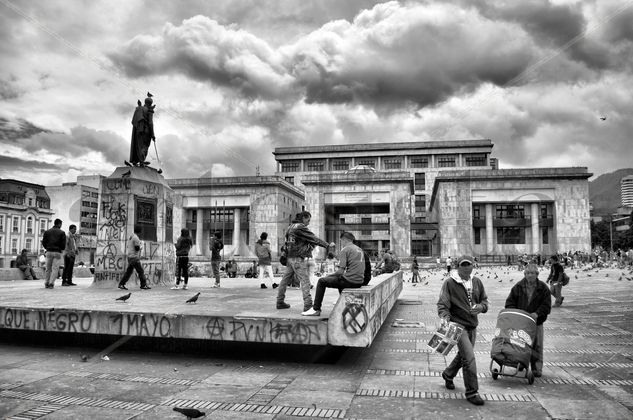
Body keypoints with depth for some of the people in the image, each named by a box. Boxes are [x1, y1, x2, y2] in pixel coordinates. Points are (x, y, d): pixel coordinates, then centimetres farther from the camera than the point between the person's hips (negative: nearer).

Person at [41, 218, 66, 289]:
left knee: (48, 268, 12)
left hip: (49, 252, 3)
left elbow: (43, 242, 5)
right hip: (57, 252, -3)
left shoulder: (47, 232, 8)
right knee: (55, 269, -1)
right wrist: (61, 249, 14)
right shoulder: (62, 232, -2)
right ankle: (51, 283, -9)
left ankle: (46, 283, 12)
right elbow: (63, 244, -6)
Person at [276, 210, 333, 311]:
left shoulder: (291, 227, 16)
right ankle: (308, 304, -13)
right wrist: (327, 245, -11)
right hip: (298, 258, -9)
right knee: (304, 280, -9)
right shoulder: (300, 227, -12)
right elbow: (313, 238, -14)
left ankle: (280, 302, 22)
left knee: (285, 279, 13)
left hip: (290, 257, 10)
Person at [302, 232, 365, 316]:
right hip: (359, 282, 8)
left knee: (321, 281, 7)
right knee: (340, 279, 37)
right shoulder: (360, 250, 16)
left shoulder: (345, 250, -7)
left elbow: (340, 271, -14)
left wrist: (328, 276, 2)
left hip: (349, 281, -8)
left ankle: (316, 309, 9)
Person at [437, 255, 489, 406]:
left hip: (472, 325, 7)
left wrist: (481, 307, -9)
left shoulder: (477, 282, 4)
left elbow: (484, 300, 13)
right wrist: (445, 317, -30)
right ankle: (472, 392, 3)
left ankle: (448, 374, 47)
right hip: (458, 325, -6)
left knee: (463, 354, 21)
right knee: (469, 358, -12)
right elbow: (442, 304, -13)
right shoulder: (449, 283, -13)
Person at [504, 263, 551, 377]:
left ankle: (537, 369, 12)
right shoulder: (518, 287, 1)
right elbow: (510, 302, 4)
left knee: (536, 345, 2)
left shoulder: (543, 288, -1)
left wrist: (537, 313, -18)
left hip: (536, 322, -1)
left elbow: (546, 306, -4)